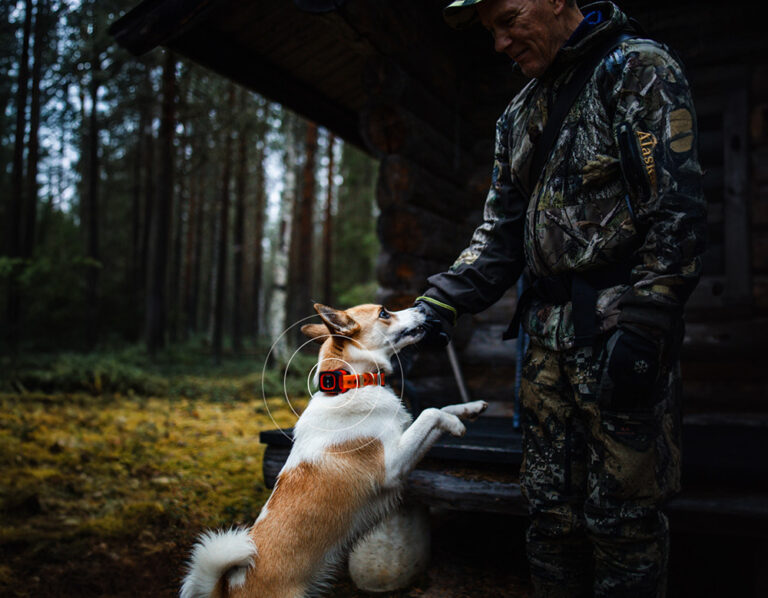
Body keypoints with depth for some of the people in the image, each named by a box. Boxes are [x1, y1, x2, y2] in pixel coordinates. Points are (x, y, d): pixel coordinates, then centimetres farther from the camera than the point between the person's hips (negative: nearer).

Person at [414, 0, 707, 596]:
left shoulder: (640, 68, -2)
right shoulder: (520, 113, 19)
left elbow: (676, 209, -12)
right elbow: (502, 233, 17)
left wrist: (640, 327, -19)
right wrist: (441, 302, 4)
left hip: (620, 329, -6)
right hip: (548, 335, 7)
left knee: (621, 516, 0)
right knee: (551, 508, 12)